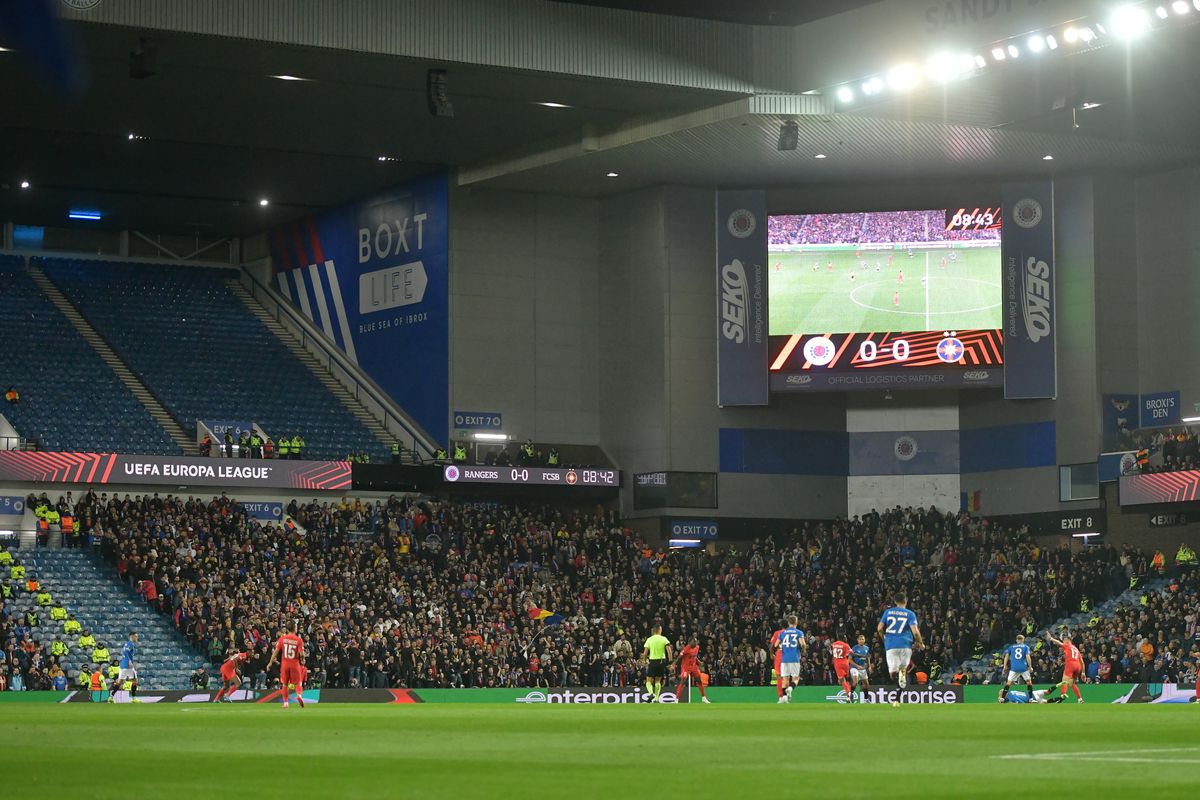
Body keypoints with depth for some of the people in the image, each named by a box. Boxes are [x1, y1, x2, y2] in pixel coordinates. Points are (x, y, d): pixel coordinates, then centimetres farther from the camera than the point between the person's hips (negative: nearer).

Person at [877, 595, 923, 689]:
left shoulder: (888, 612, 10)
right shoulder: (910, 614, 3)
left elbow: (879, 629, 5)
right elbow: (915, 631, -7)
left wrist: (884, 638, 24)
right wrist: (920, 643, 9)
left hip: (891, 645, 1)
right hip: (905, 644, -1)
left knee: (892, 672, 4)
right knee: (904, 666, 17)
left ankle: (897, 674, -26)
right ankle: (903, 671, -13)